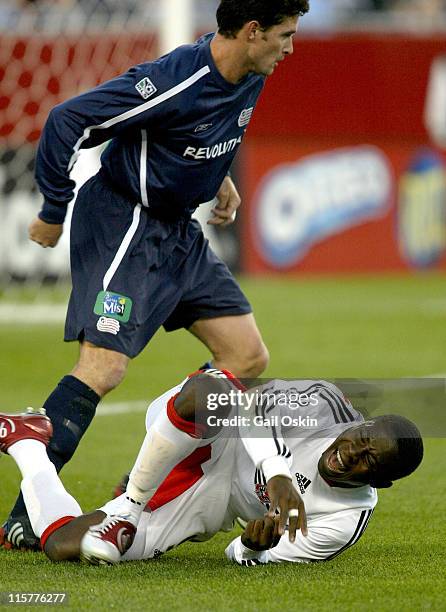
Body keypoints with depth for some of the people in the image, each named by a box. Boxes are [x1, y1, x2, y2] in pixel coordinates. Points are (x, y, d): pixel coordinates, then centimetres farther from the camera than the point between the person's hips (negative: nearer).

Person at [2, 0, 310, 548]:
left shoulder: (250, 78, 0)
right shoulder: (175, 81, -27)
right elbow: (68, 122, -23)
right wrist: (52, 213, -14)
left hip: (177, 231, 9)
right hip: (122, 225, -9)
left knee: (249, 359, 5)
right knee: (103, 368, -20)